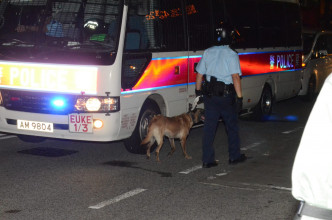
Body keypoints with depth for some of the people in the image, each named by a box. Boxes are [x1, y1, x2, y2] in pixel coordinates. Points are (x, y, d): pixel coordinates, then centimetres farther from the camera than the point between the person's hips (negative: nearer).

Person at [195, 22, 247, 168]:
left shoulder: (208, 52, 6)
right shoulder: (231, 55, -10)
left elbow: (199, 73, 10)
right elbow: (235, 77, -18)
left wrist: (198, 90, 22)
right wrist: (239, 96, -16)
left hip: (209, 95, 4)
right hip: (226, 95, -4)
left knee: (209, 127, 6)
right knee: (232, 126, 13)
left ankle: (207, 160, 6)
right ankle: (234, 156, 23)